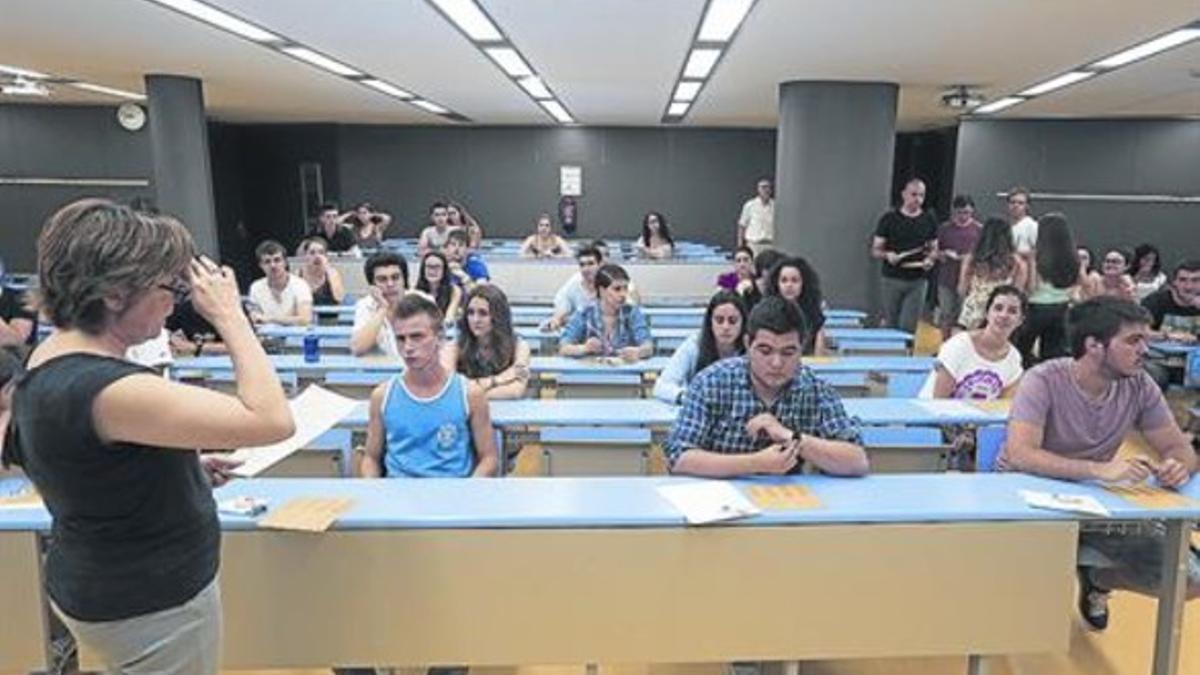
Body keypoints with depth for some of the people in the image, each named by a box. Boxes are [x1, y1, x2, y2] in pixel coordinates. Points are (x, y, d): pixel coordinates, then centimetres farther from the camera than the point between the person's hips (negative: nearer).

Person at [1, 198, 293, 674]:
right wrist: (229, 315, -26)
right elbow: (274, 420, -35)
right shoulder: (101, 388, -32)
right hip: (151, 607, -9)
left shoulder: (52, 357, -1)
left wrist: (189, 469, 4)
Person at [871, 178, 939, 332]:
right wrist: (887, 255, -20)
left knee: (908, 327, -4)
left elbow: (934, 249, 14)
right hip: (891, 280, -1)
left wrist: (930, 259, -8)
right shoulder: (889, 218, 0)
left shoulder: (929, 220, 6)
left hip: (917, 282, 1)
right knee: (890, 326, 7)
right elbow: (875, 251, 1)